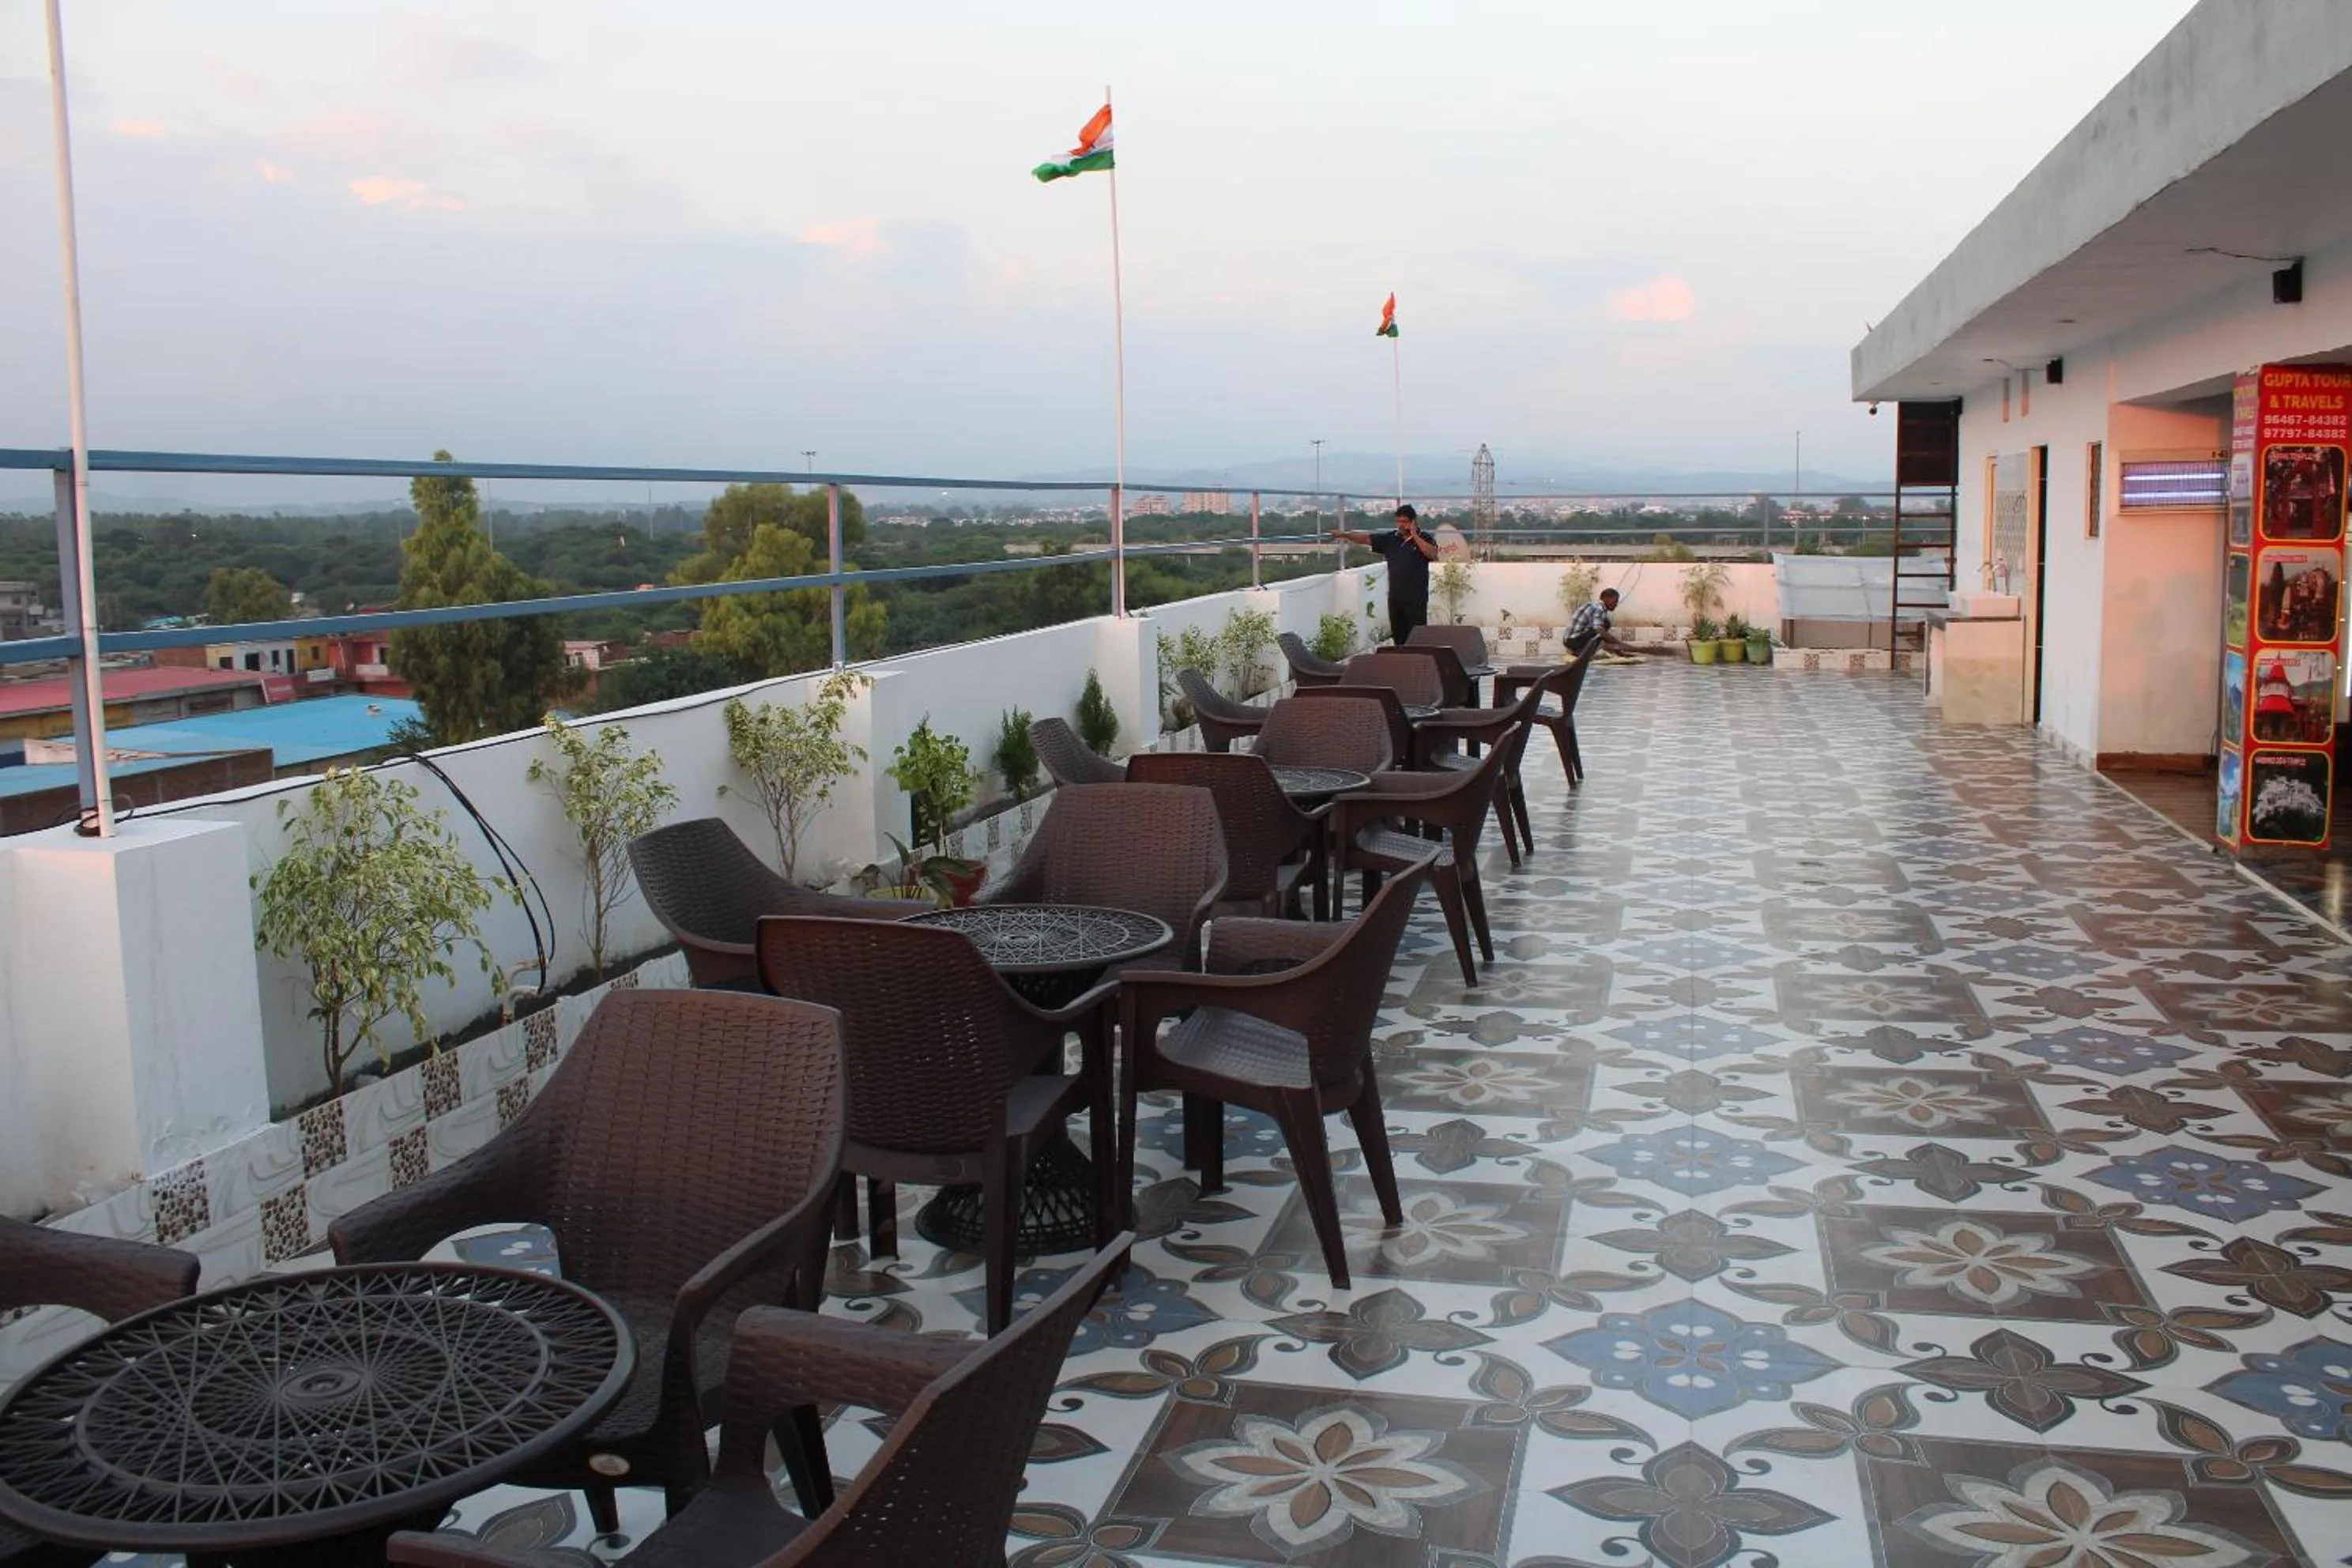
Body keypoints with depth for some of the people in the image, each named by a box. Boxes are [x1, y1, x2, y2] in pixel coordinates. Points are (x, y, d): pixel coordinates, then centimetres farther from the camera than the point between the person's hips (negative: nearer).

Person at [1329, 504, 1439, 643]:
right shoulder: (1390, 538, 7)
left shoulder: (1424, 538, -3)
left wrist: (1415, 536, -20)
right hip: (1395, 597, 4)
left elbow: (1433, 555, -21)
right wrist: (1345, 535, -4)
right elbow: (1366, 539, 5)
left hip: (1416, 599, -4)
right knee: (1398, 638, 11)